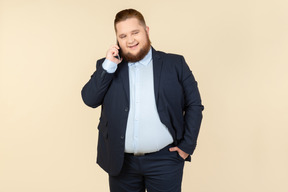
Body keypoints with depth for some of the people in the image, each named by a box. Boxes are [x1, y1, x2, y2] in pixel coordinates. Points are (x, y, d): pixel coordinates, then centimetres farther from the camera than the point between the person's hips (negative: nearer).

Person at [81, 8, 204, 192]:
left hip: (164, 160, -1)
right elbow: (90, 99, -3)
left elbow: (194, 105, 3)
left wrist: (187, 146, -3)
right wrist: (109, 66, -11)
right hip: (121, 162, 2)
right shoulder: (107, 66, 7)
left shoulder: (175, 64, 3)